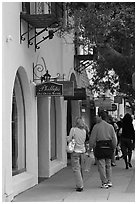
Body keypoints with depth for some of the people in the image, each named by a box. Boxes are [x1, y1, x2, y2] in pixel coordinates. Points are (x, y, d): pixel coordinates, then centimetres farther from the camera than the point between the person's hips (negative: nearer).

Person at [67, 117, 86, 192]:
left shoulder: (73, 129, -10)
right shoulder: (84, 131, 4)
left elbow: (69, 140, -8)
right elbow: (84, 140, 12)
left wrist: (68, 137, 12)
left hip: (75, 151, -5)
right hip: (82, 151, 5)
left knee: (76, 169, -2)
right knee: (80, 168, 15)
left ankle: (80, 186, -7)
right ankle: (80, 184, 20)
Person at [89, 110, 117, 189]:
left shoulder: (96, 126, -7)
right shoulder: (110, 126, 5)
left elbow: (92, 139, -6)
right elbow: (114, 138, 8)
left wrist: (91, 147, 6)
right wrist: (114, 147, 18)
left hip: (100, 147, -4)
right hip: (109, 148, 4)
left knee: (101, 166, 1)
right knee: (108, 165, 15)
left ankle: (104, 183, 0)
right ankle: (109, 181, 13)